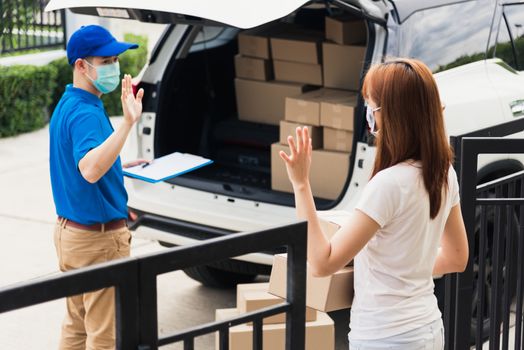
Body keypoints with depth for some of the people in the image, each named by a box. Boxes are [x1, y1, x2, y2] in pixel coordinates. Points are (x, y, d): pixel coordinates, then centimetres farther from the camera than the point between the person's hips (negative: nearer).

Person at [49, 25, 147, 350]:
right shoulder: (86, 114, -23)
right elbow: (90, 170, -41)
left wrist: (120, 166, 21)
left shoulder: (67, 105, 9)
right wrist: (128, 123, -47)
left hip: (69, 231, 10)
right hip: (99, 237, -10)